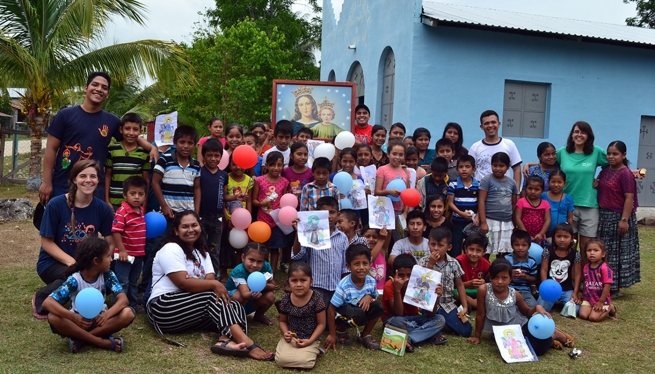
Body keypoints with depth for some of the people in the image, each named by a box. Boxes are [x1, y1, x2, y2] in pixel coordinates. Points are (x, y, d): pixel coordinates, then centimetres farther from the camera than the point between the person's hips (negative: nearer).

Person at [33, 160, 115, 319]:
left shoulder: (102, 208, -5)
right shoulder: (56, 204, -13)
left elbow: (111, 243, -2)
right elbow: (47, 242, -10)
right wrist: (71, 262, -23)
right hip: (52, 262, -3)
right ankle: (42, 299, -4)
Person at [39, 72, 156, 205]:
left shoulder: (111, 121, 6)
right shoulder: (65, 115, -1)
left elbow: (133, 136, 19)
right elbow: (51, 149, -1)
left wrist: (152, 147, -2)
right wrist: (47, 182, -6)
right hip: (61, 186, -2)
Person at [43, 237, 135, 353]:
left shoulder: (107, 275, -9)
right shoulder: (75, 280, -18)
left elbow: (123, 299, -19)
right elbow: (48, 302, -27)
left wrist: (107, 314, -40)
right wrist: (74, 317, -42)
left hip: (100, 320, 2)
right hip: (79, 321, -2)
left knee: (128, 313, -27)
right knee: (53, 318, -32)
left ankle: (80, 339, -22)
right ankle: (102, 342, -29)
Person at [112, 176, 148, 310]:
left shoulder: (142, 210, 5)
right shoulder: (122, 211, -18)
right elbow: (116, 231, -21)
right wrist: (121, 250, -22)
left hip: (139, 254, 8)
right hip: (126, 253, -7)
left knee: (133, 281, 21)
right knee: (122, 283, 3)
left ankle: (133, 304, 33)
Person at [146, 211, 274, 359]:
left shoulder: (201, 252, 17)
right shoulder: (171, 249, -6)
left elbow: (210, 280, 1)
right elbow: (183, 283, -19)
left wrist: (195, 283, -21)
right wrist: (215, 284, -20)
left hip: (192, 310, 8)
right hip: (163, 309, -8)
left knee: (235, 306, -14)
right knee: (213, 298, -27)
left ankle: (226, 340, -47)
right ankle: (247, 343, -42)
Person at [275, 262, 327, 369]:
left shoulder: (316, 299, -14)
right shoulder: (286, 299, -5)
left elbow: (321, 324, -8)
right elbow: (283, 321, 9)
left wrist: (310, 341, -18)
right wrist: (285, 333, -12)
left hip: (310, 339, -3)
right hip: (291, 337, 3)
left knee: (304, 361, -28)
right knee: (281, 360, -21)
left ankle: (314, 351, 5)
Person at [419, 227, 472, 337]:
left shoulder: (453, 263, -1)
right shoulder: (424, 261, -6)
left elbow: (459, 285, 7)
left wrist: (465, 307, 4)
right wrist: (430, 264, -20)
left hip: (448, 304, 3)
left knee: (465, 331, -5)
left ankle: (443, 320, 19)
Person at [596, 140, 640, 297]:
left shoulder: (625, 173, -14)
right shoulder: (604, 171, 9)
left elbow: (629, 198, -17)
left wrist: (624, 219, -20)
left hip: (618, 217, -8)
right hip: (604, 216, 8)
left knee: (617, 253, 1)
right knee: (604, 252, 12)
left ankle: (615, 288, 9)